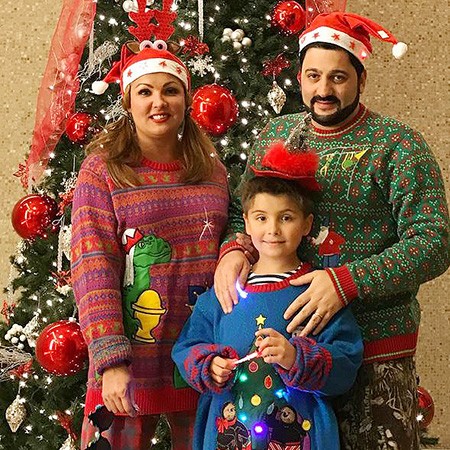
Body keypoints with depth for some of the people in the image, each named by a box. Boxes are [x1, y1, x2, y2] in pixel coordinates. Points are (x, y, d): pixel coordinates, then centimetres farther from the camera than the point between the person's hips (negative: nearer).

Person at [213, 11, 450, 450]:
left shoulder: (396, 145, -7)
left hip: (375, 353, -4)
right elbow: (243, 212, 13)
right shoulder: (274, 136, 8)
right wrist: (234, 248, -11)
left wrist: (347, 281, -25)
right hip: (284, 339, 4)